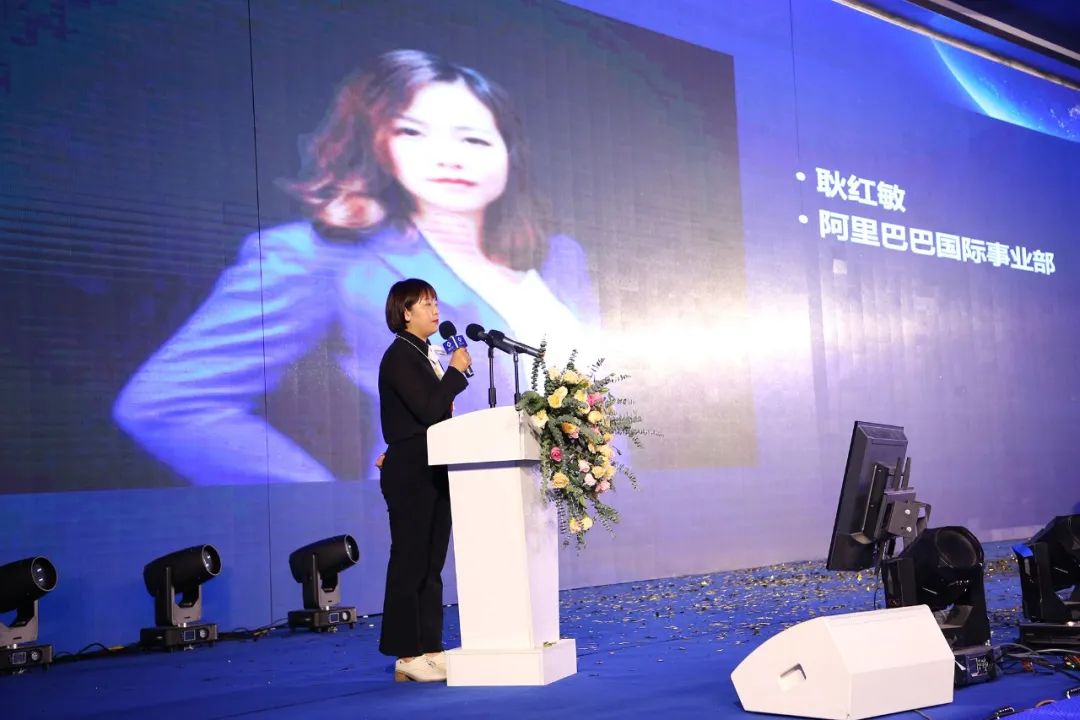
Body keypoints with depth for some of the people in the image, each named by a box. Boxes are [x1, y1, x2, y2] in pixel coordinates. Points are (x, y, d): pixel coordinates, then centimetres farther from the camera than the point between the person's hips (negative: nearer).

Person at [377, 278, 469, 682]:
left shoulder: (425, 355, 16)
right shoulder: (399, 357, -11)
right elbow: (428, 410, -20)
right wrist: (456, 372, -12)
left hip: (434, 472, 9)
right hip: (410, 473, -9)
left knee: (432, 564, 10)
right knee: (410, 562, -4)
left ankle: (428, 649, 16)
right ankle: (407, 656, 3)